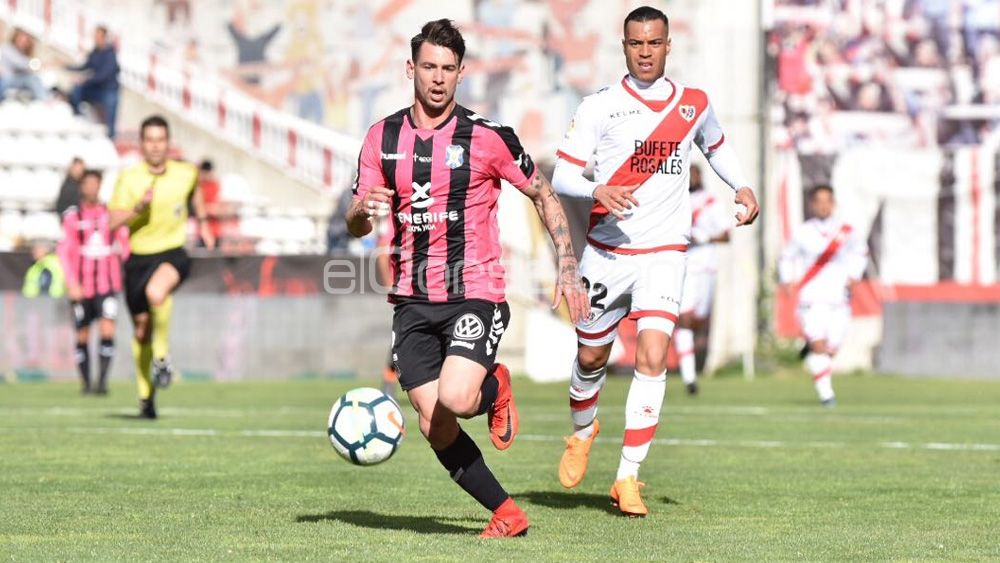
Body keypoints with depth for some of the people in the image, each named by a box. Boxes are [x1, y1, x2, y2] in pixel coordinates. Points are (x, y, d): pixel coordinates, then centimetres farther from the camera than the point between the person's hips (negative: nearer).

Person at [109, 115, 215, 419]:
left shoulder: (185, 173, -3)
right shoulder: (129, 177, -9)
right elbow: (113, 222, -15)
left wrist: (203, 223, 29)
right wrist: (139, 206, -29)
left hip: (173, 254, -2)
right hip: (139, 257, 2)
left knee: (156, 291, -37)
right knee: (141, 329, 10)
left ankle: (162, 356, -15)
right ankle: (146, 395, 29)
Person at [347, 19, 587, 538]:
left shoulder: (487, 138, -5)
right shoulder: (383, 138, 5)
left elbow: (543, 196, 6)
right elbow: (355, 227, 8)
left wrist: (568, 270, -1)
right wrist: (363, 209, -17)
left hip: (475, 294, -4)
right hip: (412, 300, 4)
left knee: (455, 399, -25)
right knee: (434, 427, -3)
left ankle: (494, 389, 11)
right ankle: (506, 514, 13)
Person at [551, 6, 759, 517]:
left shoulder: (694, 105, 5)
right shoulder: (600, 107, -3)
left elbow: (716, 147, 26)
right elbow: (561, 175, -6)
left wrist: (742, 187, 8)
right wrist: (597, 191, -26)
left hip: (663, 255, 0)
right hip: (606, 253, 0)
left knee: (652, 359, -17)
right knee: (592, 359, 13)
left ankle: (628, 479, -12)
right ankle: (583, 432, 46)